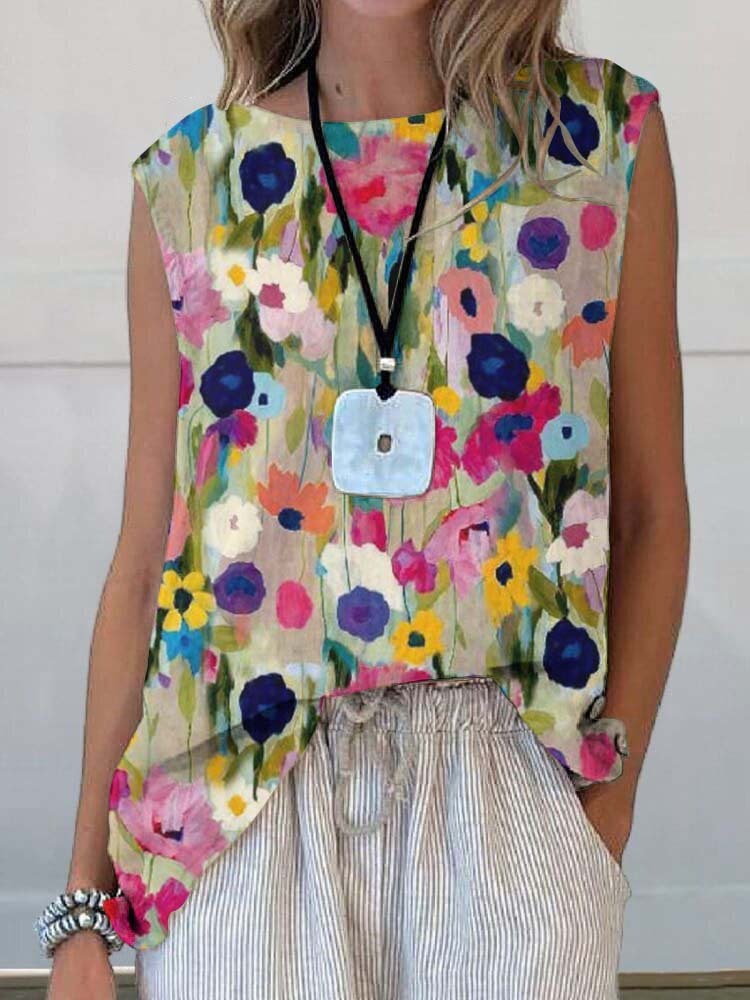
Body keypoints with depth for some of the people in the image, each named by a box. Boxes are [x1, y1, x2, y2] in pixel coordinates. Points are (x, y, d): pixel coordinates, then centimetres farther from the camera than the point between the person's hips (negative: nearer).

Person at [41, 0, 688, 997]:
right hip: (243, 797, 1)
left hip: (508, 777, 0)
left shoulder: (609, 131, 1)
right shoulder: (188, 178, 3)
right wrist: (86, 907, 4)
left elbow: (652, 511, 5)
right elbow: (143, 559, 4)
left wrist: (612, 802, -1)